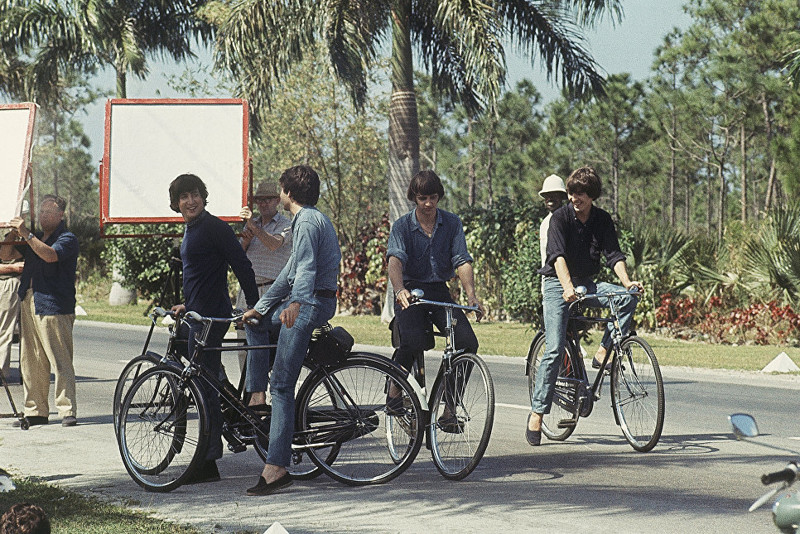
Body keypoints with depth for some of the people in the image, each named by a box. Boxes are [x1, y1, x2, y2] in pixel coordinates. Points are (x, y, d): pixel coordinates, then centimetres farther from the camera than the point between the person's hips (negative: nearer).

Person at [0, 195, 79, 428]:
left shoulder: (67, 239, -1)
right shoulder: (35, 239, 21)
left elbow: (50, 255, -21)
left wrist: (26, 234, -22)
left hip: (54, 307, -7)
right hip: (28, 305, 7)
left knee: (61, 361, -9)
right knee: (30, 362, 6)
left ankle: (68, 411, -9)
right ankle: (36, 411, 11)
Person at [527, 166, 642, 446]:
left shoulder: (602, 220, 2)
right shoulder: (560, 217, -11)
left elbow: (614, 255, -6)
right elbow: (558, 255, -25)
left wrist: (627, 282, -25)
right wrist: (568, 287, -41)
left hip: (587, 284, 4)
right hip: (558, 285, -4)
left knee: (629, 298, -22)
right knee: (554, 349, -14)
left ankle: (603, 352, -10)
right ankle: (537, 411, -8)